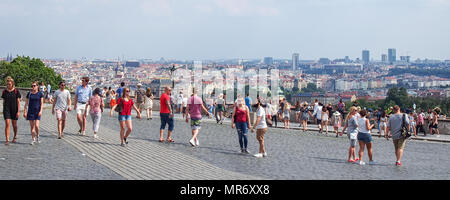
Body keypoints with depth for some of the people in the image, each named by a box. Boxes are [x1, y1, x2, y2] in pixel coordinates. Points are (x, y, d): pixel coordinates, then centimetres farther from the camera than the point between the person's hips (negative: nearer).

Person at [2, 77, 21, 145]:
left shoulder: (16, 91, -4)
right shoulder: (4, 92, 4)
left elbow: (18, 102, -3)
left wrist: (18, 111, -8)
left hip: (14, 110, -1)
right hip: (6, 109, 1)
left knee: (14, 125, 11)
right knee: (7, 124, -9)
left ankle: (15, 137, 34)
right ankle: (7, 140, -11)